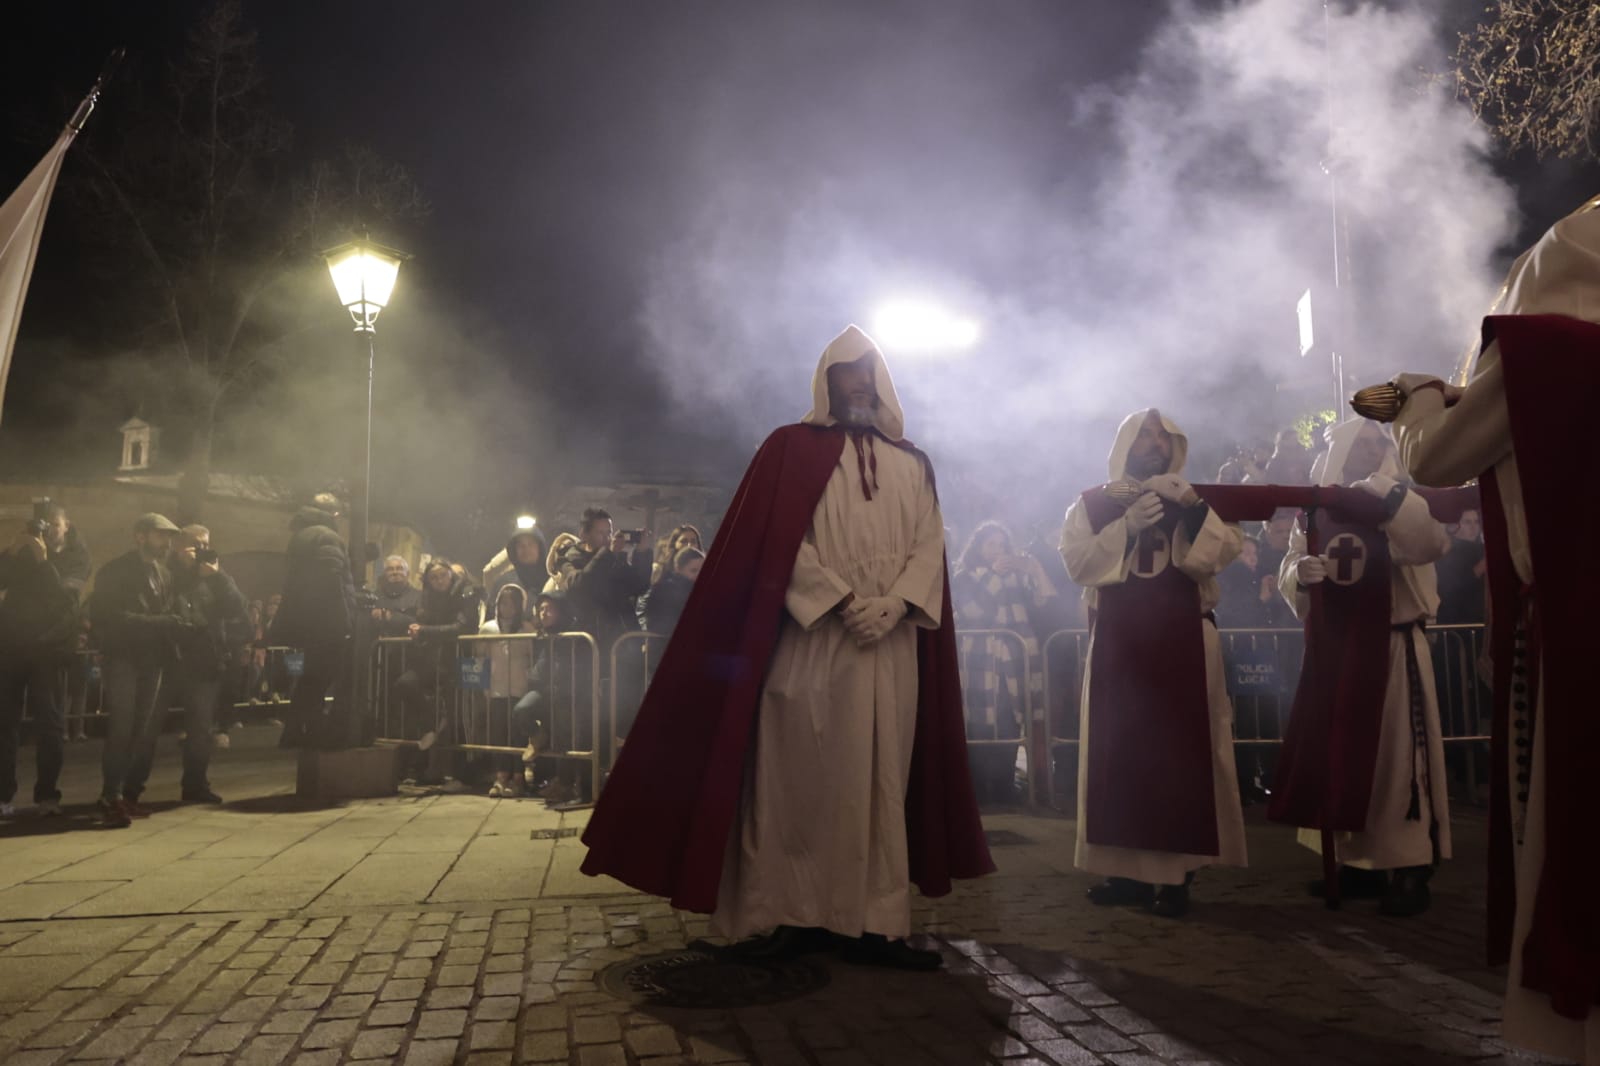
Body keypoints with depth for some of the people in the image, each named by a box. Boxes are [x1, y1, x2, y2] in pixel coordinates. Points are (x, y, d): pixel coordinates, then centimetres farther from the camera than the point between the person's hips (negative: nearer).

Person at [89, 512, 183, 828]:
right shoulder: (115, 571, -3)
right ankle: (111, 800, -9)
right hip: (123, 659, -5)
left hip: (151, 660, 5)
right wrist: (158, 622, -18)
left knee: (146, 731, 4)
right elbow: (112, 617, -13)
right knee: (121, 730, -11)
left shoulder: (165, 574, 15)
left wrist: (170, 637, -4)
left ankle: (129, 796, 11)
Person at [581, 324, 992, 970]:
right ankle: (800, 915, 7)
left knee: (881, 779, 3)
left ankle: (875, 925, 7)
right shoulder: (792, 448, 5)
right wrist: (842, 600, -14)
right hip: (811, 640, -3)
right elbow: (777, 541, -5)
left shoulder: (912, 465, 16)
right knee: (802, 777, -2)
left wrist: (892, 605, -11)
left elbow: (929, 546, 7)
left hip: (892, 645, 4)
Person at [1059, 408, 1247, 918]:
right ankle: (1126, 867, 9)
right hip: (1118, 641, 0)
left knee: (1182, 750, -3)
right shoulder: (1093, 503, 9)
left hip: (1183, 640, 0)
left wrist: (1191, 506, -17)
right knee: (1119, 750, 0)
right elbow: (1076, 561, -6)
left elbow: (1223, 552, -4)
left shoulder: (1197, 500, 13)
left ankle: (1175, 872, 2)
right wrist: (1126, 526, -16)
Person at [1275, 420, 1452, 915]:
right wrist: (1301, 573, -16)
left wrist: (1387, 493, -29)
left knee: (1396, 755, -4)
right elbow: (1289, 579, 6)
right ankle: (1357, 861, 18)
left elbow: (1431, 543, -21)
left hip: (1392, 646, -4)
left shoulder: (1400, 507, 1)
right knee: (1340, 755, 7)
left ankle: (1409, 870, 2)